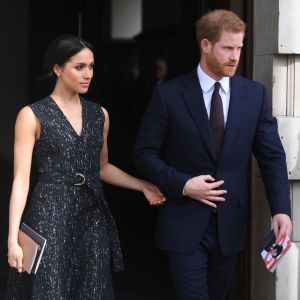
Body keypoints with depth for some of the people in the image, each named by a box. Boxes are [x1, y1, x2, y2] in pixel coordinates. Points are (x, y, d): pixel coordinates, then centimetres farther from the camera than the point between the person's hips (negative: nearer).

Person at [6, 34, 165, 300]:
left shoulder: (99, 114, 9)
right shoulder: (32, 116, -5)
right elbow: (21, 178, -9)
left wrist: (143, 186, 7)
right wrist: (13, 238, -16)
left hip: (93, 216, 5)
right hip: (50, 216, -4)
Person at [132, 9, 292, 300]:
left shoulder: (254, 94, 2)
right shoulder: (169, 94, -6)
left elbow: (272, 155, 0)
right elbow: (144, 153, -3)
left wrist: (280, 209, -13)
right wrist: (182, 184, -16)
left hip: (230, 223, 3)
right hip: (185, 224, -3)